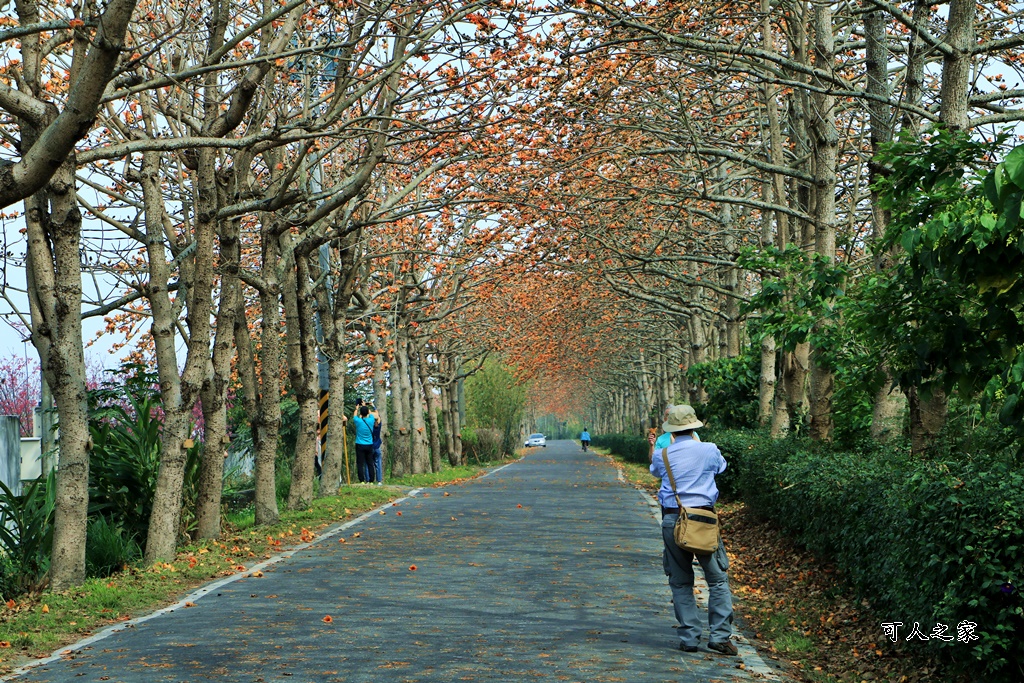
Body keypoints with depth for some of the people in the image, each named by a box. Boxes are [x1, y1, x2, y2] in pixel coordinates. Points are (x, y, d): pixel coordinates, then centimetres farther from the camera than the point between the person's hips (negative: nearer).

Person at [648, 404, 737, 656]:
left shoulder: (662, 455, 2)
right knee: (718, 579, 7)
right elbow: (721, 467, 23)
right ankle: (720, 635, 1)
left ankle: (689, 638, 8)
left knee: (681, 583, 10)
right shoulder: (709, 450, 0)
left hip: (672, 520, 2)